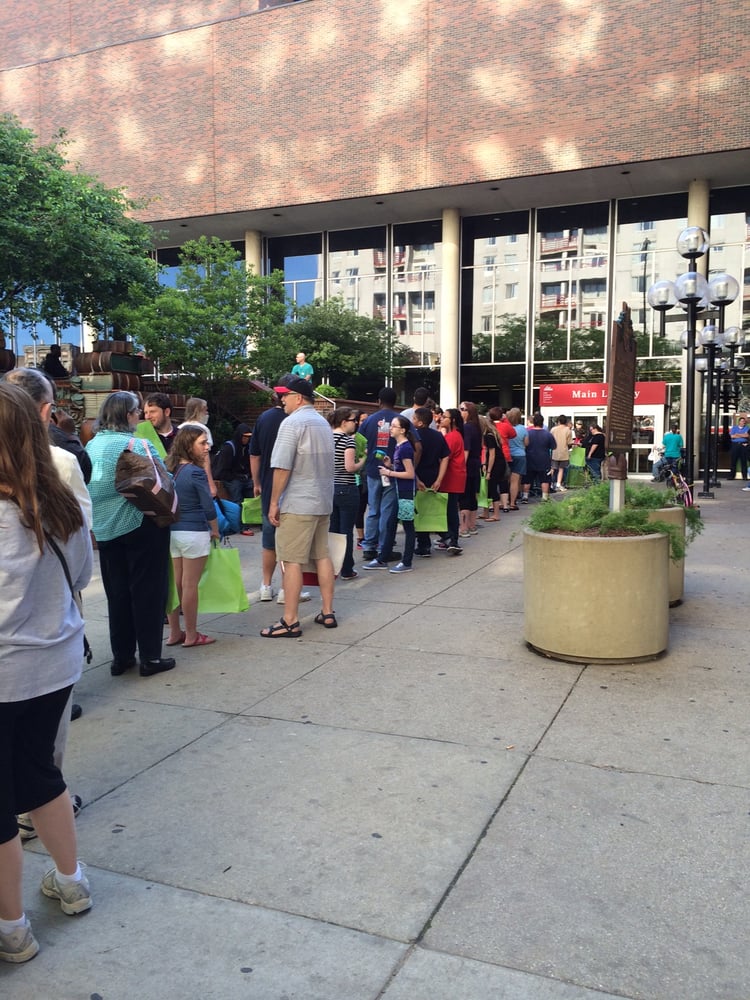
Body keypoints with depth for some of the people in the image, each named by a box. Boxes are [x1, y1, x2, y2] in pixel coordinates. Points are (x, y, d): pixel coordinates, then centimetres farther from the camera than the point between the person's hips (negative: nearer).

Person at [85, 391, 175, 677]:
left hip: (105, 529, 5)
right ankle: (150, 658, 9)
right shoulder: (140, 445, -14)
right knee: (147, 590, 4)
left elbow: (87, 486, 10)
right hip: (141, 526, -5)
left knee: (117, 592, 14)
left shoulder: (91, 446, 3)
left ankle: (121, 657, 20)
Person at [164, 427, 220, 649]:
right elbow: (208, 506, -14)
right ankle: (191, 636, 10)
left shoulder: (171, 470, 7)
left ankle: (174, 633, 21)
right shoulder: (196, 472, -14)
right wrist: (215, 531, 2)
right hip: (194, 533, -7)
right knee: (190, 585, 1)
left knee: (175, 583, 12)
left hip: (171, 531, 7)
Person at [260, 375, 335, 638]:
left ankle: (290, 622, -2)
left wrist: (274, 502, -11)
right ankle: (327, 613, 18)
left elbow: (281, 467, -17)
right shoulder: (323, 423, 14)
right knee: (322, 556, 13)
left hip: (298, 504, -8)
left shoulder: (292, 423, -13)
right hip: (324, 501, 9)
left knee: (292, 561, -5)